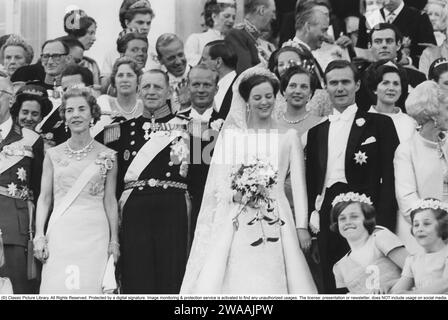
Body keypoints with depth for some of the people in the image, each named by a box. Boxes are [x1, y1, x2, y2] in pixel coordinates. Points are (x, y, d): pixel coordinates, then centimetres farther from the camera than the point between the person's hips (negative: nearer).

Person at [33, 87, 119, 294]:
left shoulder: (107, 156, 6)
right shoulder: (53, 155, 9)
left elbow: (110, 201, 7)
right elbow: (44, 198, 10)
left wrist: (114, 241, 4)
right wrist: (39, 236, 0)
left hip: (94, 234, -1)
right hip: (60, 232, 1)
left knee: (89, 287, -9)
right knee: (57, 288, -8)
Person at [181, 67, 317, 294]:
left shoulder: (288, 135, 10)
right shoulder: (231, 134, 10)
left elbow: (298, 184, 8)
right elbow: (219, 184, 8)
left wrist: (302, 226, -1)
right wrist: (237, 195, -13)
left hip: (275, 222, 0)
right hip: (238, 224, 0)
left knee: (272, 282, -7)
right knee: (237, 282, -9)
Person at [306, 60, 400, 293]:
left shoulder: (380, 124, 4)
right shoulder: (316, 132, 18)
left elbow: (389, 178, -2)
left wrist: (383, 225, -11)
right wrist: (312, 216, 4)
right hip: (327, 219, 4)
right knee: (331, 287, 3)